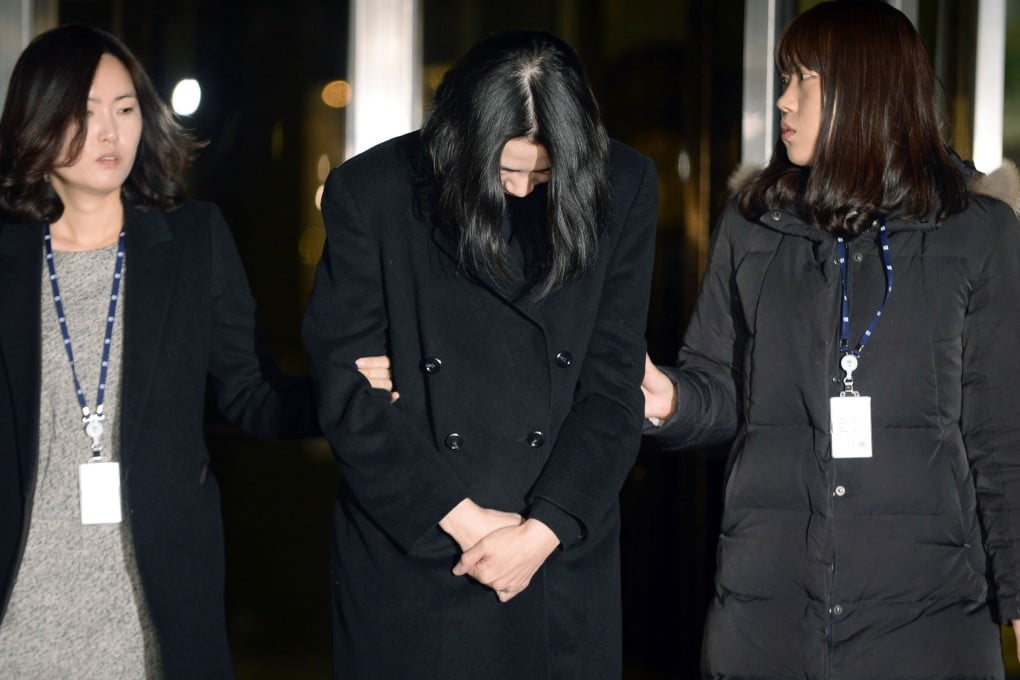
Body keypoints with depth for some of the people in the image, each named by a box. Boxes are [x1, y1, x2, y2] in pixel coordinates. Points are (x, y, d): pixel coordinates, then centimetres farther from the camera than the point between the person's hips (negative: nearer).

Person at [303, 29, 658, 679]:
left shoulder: (623, 188, -2)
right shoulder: (369, 192, -7)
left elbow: (613, 383, -2)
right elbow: (348, 389, -7)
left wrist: (541, 532, -10)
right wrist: (461, 518, -10)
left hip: (561, 558, 1)